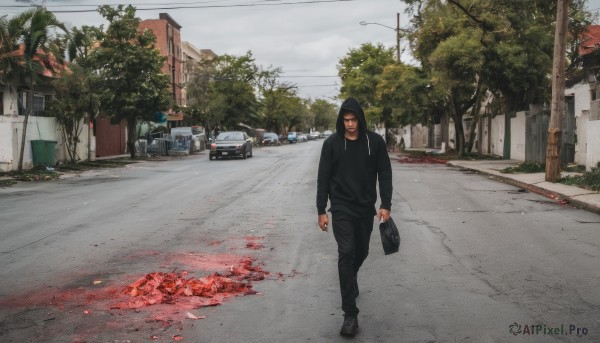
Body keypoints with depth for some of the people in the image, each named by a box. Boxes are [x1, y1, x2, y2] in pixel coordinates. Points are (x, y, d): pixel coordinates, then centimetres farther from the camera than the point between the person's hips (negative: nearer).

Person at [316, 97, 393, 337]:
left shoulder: (375, 142, -3)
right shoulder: (332, 143, -6)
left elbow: (384, 174, 0)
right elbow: (323, 178, -2)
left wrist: (385, 205, -8)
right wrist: (321, 211, -5)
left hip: (366, 208, 3)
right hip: (341, 209, -2)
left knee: (361, 252, 16)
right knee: (346, 253, -11)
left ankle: (350, 279, 50)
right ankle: (350, 313, -10)